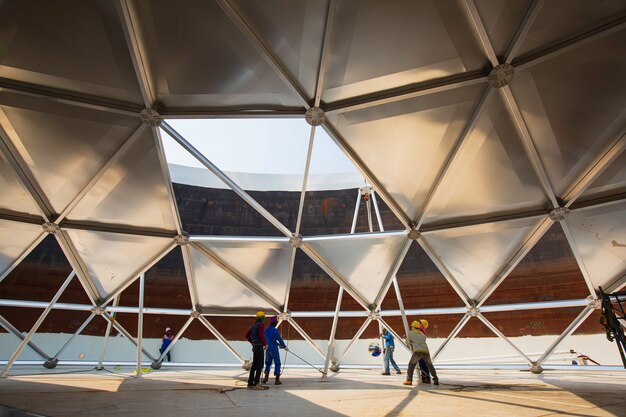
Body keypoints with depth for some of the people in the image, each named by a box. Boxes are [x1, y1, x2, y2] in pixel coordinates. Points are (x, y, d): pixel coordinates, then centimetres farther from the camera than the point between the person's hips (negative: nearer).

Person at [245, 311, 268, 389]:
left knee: (254, 365, 11)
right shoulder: (261, 325, -12)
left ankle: (250, 384, 11)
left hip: (255, 347, 9)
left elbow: (247, 335, 22)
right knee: (260, 365, -6)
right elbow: (261, 335, -26)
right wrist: (265, 344, -13)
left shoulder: (254, 325, 17)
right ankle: (256, 384, -10)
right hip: (259, 347, -9)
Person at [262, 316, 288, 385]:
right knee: (277, 364, 5)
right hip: (274, 349, -6)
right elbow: (280, 339, -11)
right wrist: (284, 347, 4)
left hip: (267, 349, 6)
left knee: (268, 363, 21)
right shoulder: (275, 330, -16)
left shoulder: (266, 330, 7)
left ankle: (266, 377, 18)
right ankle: (277, 380, 7)